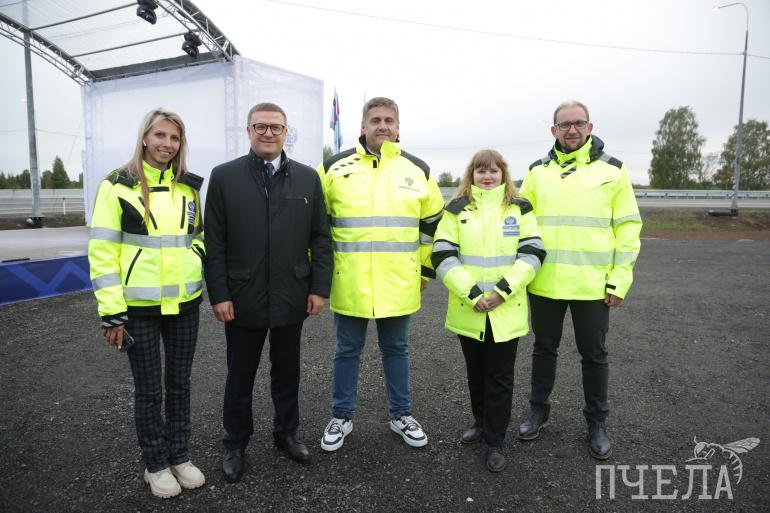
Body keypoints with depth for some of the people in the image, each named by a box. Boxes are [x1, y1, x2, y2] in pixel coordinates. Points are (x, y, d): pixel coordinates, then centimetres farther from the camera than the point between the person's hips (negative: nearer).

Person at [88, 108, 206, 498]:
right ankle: (155, 465, 28)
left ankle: (180, 456, 32)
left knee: (179, 383, 14)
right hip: (140, 305, -4)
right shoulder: (117, 185, -6)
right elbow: (102, 251, -8)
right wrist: (111, 312, -11)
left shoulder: (189, 186, 7)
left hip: (184, 302, 4)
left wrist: (198, 250, -1)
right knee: (148, 389, 9)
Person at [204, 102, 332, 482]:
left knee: (287, 372, 17)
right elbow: (214, 242, -3)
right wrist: (219, 294, -7)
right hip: (242, 299, -1)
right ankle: (235, 443, 33)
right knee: (240, 376, 14)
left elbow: (320, 237, 3)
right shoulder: (224, 176, -2)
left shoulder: (308, 178, 3)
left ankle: (286, 433, 37)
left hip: (292, 299, 2)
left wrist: (319, 287, -1)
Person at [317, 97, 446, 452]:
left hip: (398, 284, 2)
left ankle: (401, 415, 33)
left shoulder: (417, 170, 4)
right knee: (347, 351, 12)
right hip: (349, 284, -1)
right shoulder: (335, 168, -1)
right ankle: (341, 417, 29)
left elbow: (433, 222, 12)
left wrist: (425, 270, 11)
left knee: (396, 349, 16)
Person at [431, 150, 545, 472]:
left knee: (500, 377, 7)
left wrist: (503, 289, -16)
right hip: (468, 310, 1)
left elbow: (532, 253, -4)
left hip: (507, 311, -1)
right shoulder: (457, 209, 2)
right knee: (475, 373, 17)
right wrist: (471, 293, -15)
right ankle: (481, 422, 39)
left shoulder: (519, 209, 4)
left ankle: (496, 442, 22)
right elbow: (442, 255, -6)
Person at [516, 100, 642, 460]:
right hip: (544, 282, 2)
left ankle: (596, 423, 29)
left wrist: (620, 280, -6)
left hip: (593, 285, -1)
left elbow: (628, 227, 0)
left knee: (594, 355, 11)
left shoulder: (612, 170, 1)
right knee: (544, 348, 15)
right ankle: (539, 411, 33)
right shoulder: (537, 172, 7)